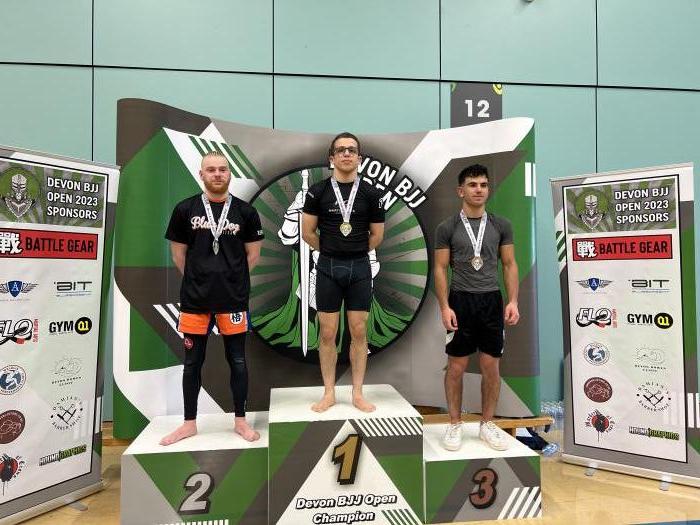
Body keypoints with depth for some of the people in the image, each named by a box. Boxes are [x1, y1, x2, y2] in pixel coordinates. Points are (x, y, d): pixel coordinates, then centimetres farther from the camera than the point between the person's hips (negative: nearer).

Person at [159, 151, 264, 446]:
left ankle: (240, 421, 24)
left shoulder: (245, 211, 2)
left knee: (237, 360, 8)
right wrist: (198, 279, 8)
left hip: (233, 298, 0)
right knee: (192, 361, 11)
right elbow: (178, 254, 8)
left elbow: (253, 254, 7)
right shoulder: (185, 209, 3)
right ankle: (189, 423, 27)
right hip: (194, 298, 1)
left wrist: (231, 279, 7)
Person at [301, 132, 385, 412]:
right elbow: (307, 233, 2)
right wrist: (331, 252, 10)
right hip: (328, 268, 0)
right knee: (327, 334, 4)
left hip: (360, 268, 1)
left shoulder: (371, 194, 2)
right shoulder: (318, 191, -1)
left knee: (359, 332, 5)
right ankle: (329, 393, 18)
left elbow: (377, 236, 9)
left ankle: (357, 393, 17)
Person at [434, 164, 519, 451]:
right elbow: (440, 269, -3)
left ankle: (488, 424, 23)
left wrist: (513, 301, -4)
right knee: (456, 366, 5)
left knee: (491, 366, 7)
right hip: (460, 301, -2)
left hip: (492, 301, 2)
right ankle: (454, 424, 20)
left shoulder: (501, 225, 5)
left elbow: (510, 265, 6)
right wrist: (445, 307, -11)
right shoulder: (446, 228, -2)